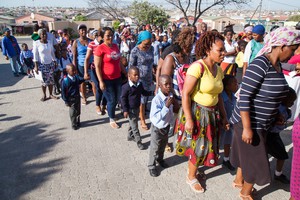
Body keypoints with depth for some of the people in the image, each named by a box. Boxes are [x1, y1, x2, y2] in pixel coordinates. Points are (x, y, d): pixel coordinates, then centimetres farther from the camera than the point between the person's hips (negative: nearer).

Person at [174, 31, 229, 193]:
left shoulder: (219, 69, 3)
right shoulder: (198, 67, -21)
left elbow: (218, 95, 11)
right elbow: (185, 94, -22)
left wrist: (224, 116, 12)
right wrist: (188, 119, -22)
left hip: (212, 113, 7)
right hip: (196, 112, -7)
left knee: (206, 145, 19)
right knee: (198, 147, 8)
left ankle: (194, 167, 47)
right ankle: (191, 177, 34)